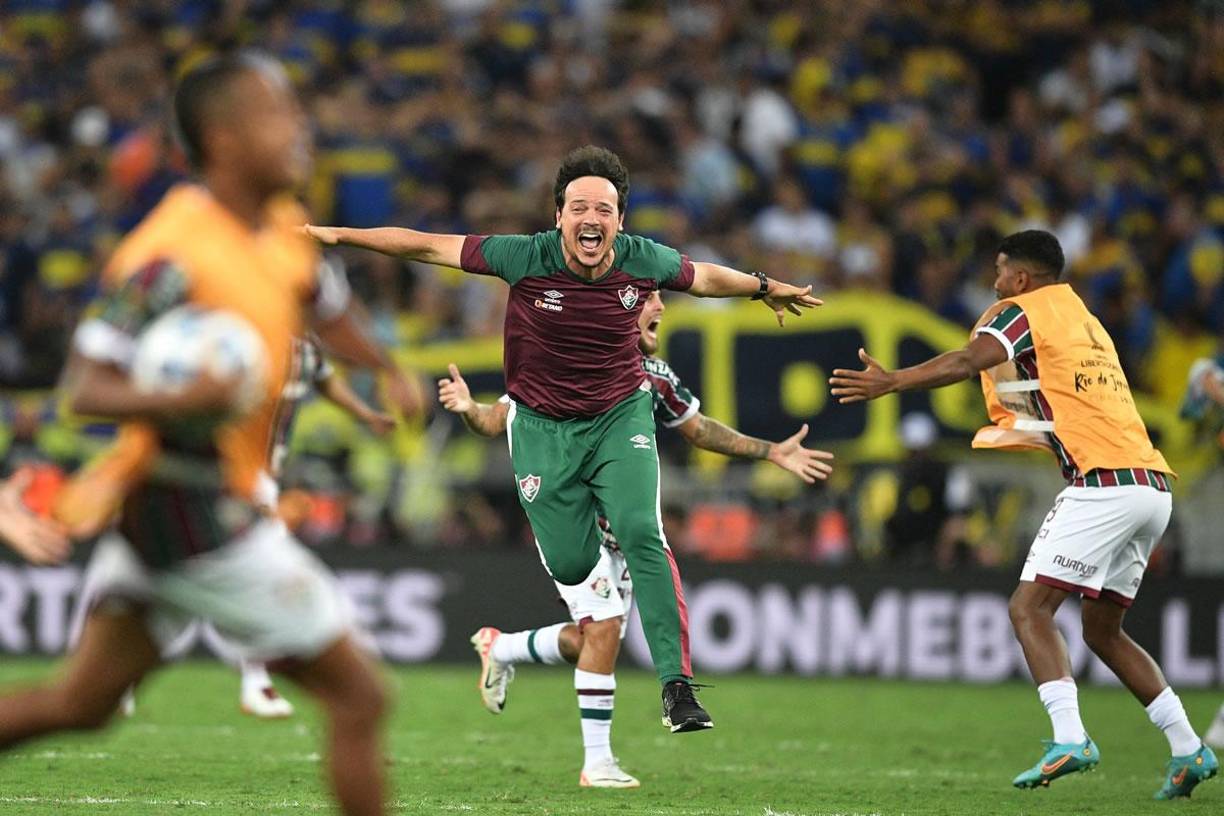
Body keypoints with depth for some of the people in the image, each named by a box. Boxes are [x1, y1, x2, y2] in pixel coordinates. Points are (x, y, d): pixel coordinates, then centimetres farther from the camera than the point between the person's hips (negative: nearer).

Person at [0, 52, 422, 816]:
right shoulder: (172, 255, -20)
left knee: (81, 702, 14)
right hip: (192, 511, -9)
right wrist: (180, 402, -37)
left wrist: (390, 373, 13)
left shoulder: (284, 228, 7)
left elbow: (328, 309, 28)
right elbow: (85, 387, -21)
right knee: (358, 695, -5)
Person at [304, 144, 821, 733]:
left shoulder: (644, 262, -12)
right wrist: (340, 236, -8)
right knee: (571, 566, -2)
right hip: (543, 425, 0)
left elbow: (704, 277, 11)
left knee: (642, 534, -22)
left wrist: (765, 288, 27)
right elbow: (428, 246, -10)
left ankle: (677, 684, -20)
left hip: (620, 417, 0)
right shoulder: (525, 258, -18)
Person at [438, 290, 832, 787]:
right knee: (604, 627, -16)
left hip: (619, 524, 7)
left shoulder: (655, 376, 4)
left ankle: (500, 648, 33)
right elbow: (498, 422, -12)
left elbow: (699, 430, 18)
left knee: (590, 642, 5)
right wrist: (469, 409, -34)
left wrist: (773, 453, 12)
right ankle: (597, 762, -7)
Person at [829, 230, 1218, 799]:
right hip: (1153, 485, 8)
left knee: (1030, 607, -9)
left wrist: (891, 383, -22)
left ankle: (1069, 740, -25)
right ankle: (1189, 749, 11)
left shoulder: (1022, 311, 2)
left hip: (1104, 483, -8)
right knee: (1101, 629, 17)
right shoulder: (1087, 321, 26)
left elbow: (970, 361, -15)